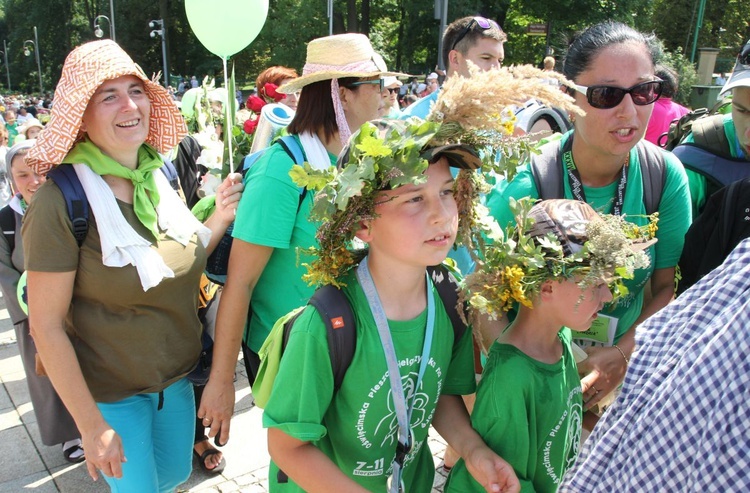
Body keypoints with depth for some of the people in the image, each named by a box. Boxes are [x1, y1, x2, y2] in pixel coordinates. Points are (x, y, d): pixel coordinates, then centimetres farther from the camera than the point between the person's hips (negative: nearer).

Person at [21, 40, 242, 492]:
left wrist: (220, 220, -7)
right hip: (110, 394, -5)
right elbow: (45, 326, -18)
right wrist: (91, 426, -15)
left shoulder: (161, 174, -3)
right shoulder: (62, 199, -23)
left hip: (179, 378, 6)